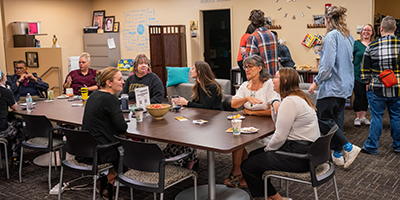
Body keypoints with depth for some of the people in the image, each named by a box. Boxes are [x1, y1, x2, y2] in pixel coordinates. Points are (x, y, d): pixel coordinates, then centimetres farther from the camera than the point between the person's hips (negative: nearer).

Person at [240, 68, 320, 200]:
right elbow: (278, 123, 17)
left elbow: (280, 137, -20)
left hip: (299, 155, -11)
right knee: (253, 155, 19)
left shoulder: (290, 102, -20)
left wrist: (267, 149, -3)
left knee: (247, 166, -6)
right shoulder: (299, 97, 13)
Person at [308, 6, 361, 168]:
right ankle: (337, 154, 19)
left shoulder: (332, 36, -16)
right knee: (337, 119, 13)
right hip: (345, 85, 9)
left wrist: (316, 82, -13)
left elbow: (328, 64, -22)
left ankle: (348, 147, -5)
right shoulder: (348, 37, 12)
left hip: (332, 85, -9)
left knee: (324, 119, -3)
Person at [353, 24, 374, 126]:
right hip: (357, 75, -3)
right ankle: (357, 117, 11)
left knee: (366, 96, 9)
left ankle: (363, 117, 20)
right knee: (359, 96, -2)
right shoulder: (356, 44, -3)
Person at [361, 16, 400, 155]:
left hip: (377, 90, -1)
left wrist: (368, 82, 14)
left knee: (376, 117, 6)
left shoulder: (371, 47, -8)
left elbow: (365, 70, -1)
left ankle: (371, 147, 12)